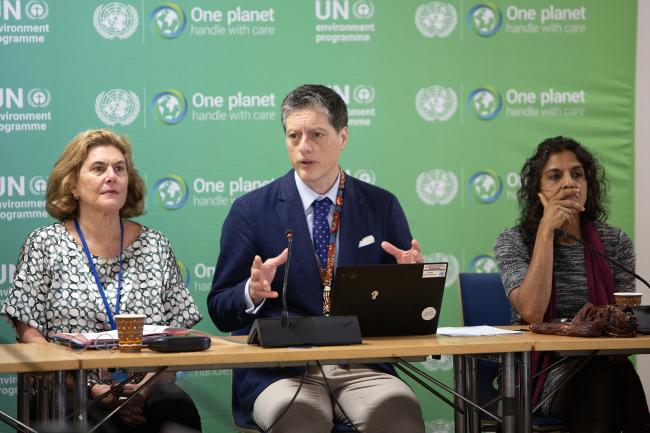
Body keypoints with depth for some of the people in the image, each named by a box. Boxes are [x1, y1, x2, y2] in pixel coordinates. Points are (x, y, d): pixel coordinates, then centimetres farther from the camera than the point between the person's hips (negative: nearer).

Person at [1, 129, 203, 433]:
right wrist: (93, 388, -12)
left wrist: (149, 384, -10)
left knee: (178, 409, -32)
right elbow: (29, 333, 1)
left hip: (149, 392, 3)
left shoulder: (155, 246, 13)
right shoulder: (45, 244, 7)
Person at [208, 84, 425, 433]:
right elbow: (220, 310, 5)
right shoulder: (250, 211, 5)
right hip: (281, 370, -2)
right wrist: (252, 292, -16)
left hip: (363, 366, 2)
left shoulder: (382, 207, 11)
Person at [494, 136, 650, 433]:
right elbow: (532, 313, -16)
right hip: (539, 368, -2)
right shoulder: (514, 242, 1)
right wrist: (546, 230, -14)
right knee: (604, 378, -33)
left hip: (601, 366, 3)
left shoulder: (615, 242, 8)